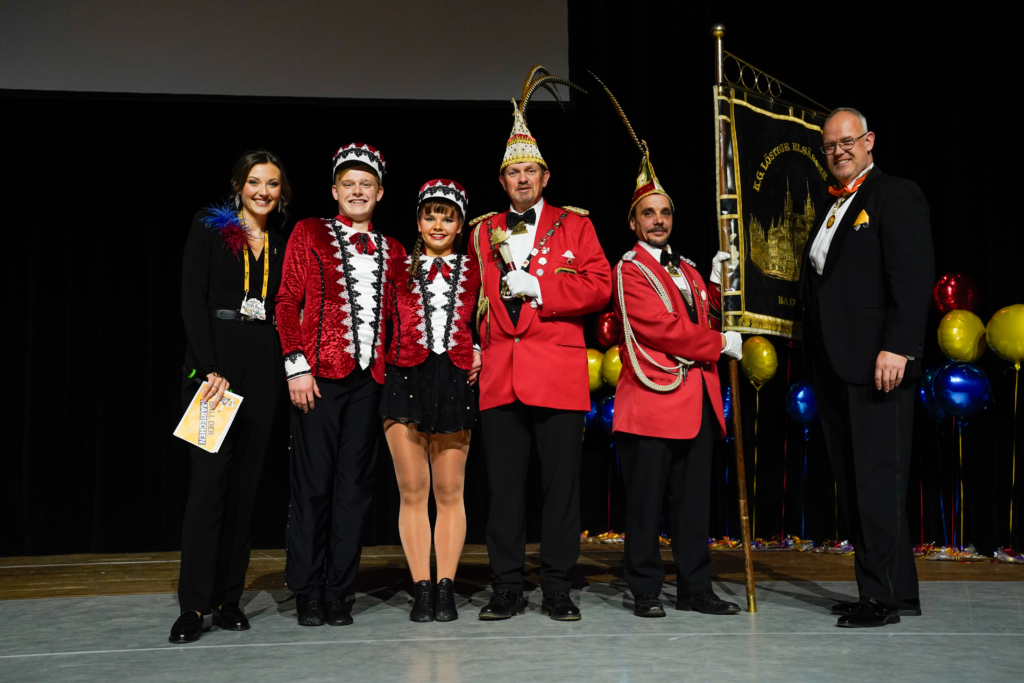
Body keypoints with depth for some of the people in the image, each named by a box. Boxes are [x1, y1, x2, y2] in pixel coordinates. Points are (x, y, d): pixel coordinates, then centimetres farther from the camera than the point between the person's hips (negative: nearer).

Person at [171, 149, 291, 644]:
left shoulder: (281, 246, 15)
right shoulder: (208, 229, 3)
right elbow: (192, 300, -6)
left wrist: (291, 369, 2)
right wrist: (211, 369, -14)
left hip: (262, 367, 4)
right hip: (212, 360, -4)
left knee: (246, 482, 4)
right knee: (209, 478, -10)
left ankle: (228, 599, 10)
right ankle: (193, 605, -5)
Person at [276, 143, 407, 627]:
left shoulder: (392, 251, 16)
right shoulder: (309, 234, 6)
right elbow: (288, 302, -1)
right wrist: (296, 365, -10)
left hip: (370, 378, 4)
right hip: (321, 375, -3)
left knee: (355, 485, 5)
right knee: (313, 484, -1)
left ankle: (338, 592, 13)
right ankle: (308, 594, 10)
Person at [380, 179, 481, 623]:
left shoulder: (473, 272, 11)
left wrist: (478, 353, 0)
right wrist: (388, 358, -1)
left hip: (455, 383, 0)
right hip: (405, 381, 0)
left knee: (450, 492, 3)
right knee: (412, 491, 0)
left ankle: (446, 588, 9)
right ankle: (421, 590, 7)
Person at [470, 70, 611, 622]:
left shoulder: (574, 224, 10)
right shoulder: (482, 232, 18)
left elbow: (599, 286, 0)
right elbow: (472, 298, 22)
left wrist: (538, 288, -9)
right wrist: (472, 347, 8)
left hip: (558, 374, -2)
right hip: (499, 377, 2)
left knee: (561, 483, 0)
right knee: (503, 487, 3)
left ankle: (557, 590, 10)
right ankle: (507, 590, 12)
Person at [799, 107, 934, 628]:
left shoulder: (895, 196, -2)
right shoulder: (831, 208, 22)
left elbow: (914, 276, -13)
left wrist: (896, 347, -21)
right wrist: (815, 359, 10)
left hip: (876, 364, -8)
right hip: (834, 367, 9)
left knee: (877, 479, -7)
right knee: (851, 482, 9)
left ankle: (885, 595, 0)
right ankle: (895, 589, 18)